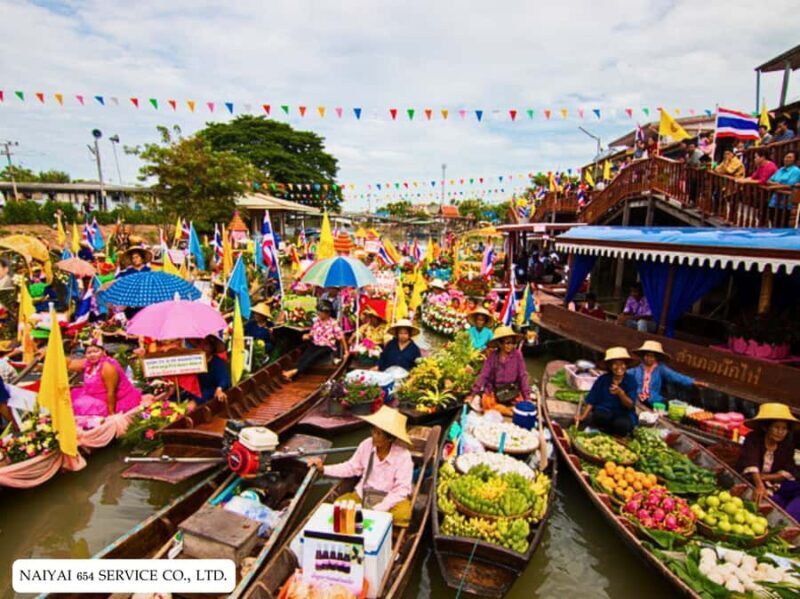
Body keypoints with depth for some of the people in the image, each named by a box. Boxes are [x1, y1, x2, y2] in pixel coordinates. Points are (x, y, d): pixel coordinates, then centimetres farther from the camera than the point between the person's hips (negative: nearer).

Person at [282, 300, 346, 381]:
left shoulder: (333, 323, -6)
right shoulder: (316, 320, 9)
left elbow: (341, 337, -4)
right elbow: (312, 333, 17)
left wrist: (345, 350, -4)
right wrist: (307, 336, -7)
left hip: (327, 347, -4)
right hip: (315, 344, 4)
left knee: (314, 356, -35)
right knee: (305, 355, -28)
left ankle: (295, 370, -48)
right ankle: (293, 374, -45)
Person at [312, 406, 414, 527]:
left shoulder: (403, 456, -19)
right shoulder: (366, 444, -8)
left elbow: (401, 490, -18)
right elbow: (352, 467, 7)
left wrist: (377, 510, -28)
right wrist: (324, 469, -4)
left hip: (391, 498, -3)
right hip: (363, 494, 4)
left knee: (403, 514, -34)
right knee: (339, 505, -20)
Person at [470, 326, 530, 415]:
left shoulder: (517, 354, -7)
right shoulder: (492, 355, -6)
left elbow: (523, 376, -4)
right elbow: (484, 375, -7)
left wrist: (527, 398, -8)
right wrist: (476, 394, -16)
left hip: (513, 391, 0)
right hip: (495, 390, 0)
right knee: (485, 401, -29)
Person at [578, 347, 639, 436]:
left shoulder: (631, 381, -4)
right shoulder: (602, 379, -2)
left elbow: (630, 405, -10)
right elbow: (591, 401, 1)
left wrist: (620, 393, -30)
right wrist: (583, 416, -10)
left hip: (624, 414, 0)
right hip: (604, 412, 0)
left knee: (621, 424, -35)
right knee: (600, 415, -35)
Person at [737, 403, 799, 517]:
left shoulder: (787, 444, 2)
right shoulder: (753, 438, -11)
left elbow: (788, 472, -1)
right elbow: (751, 464, -24)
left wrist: (765, 477, -17)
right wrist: (759, 485, -39)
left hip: (776, 484, 4)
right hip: (752, 482, -4)